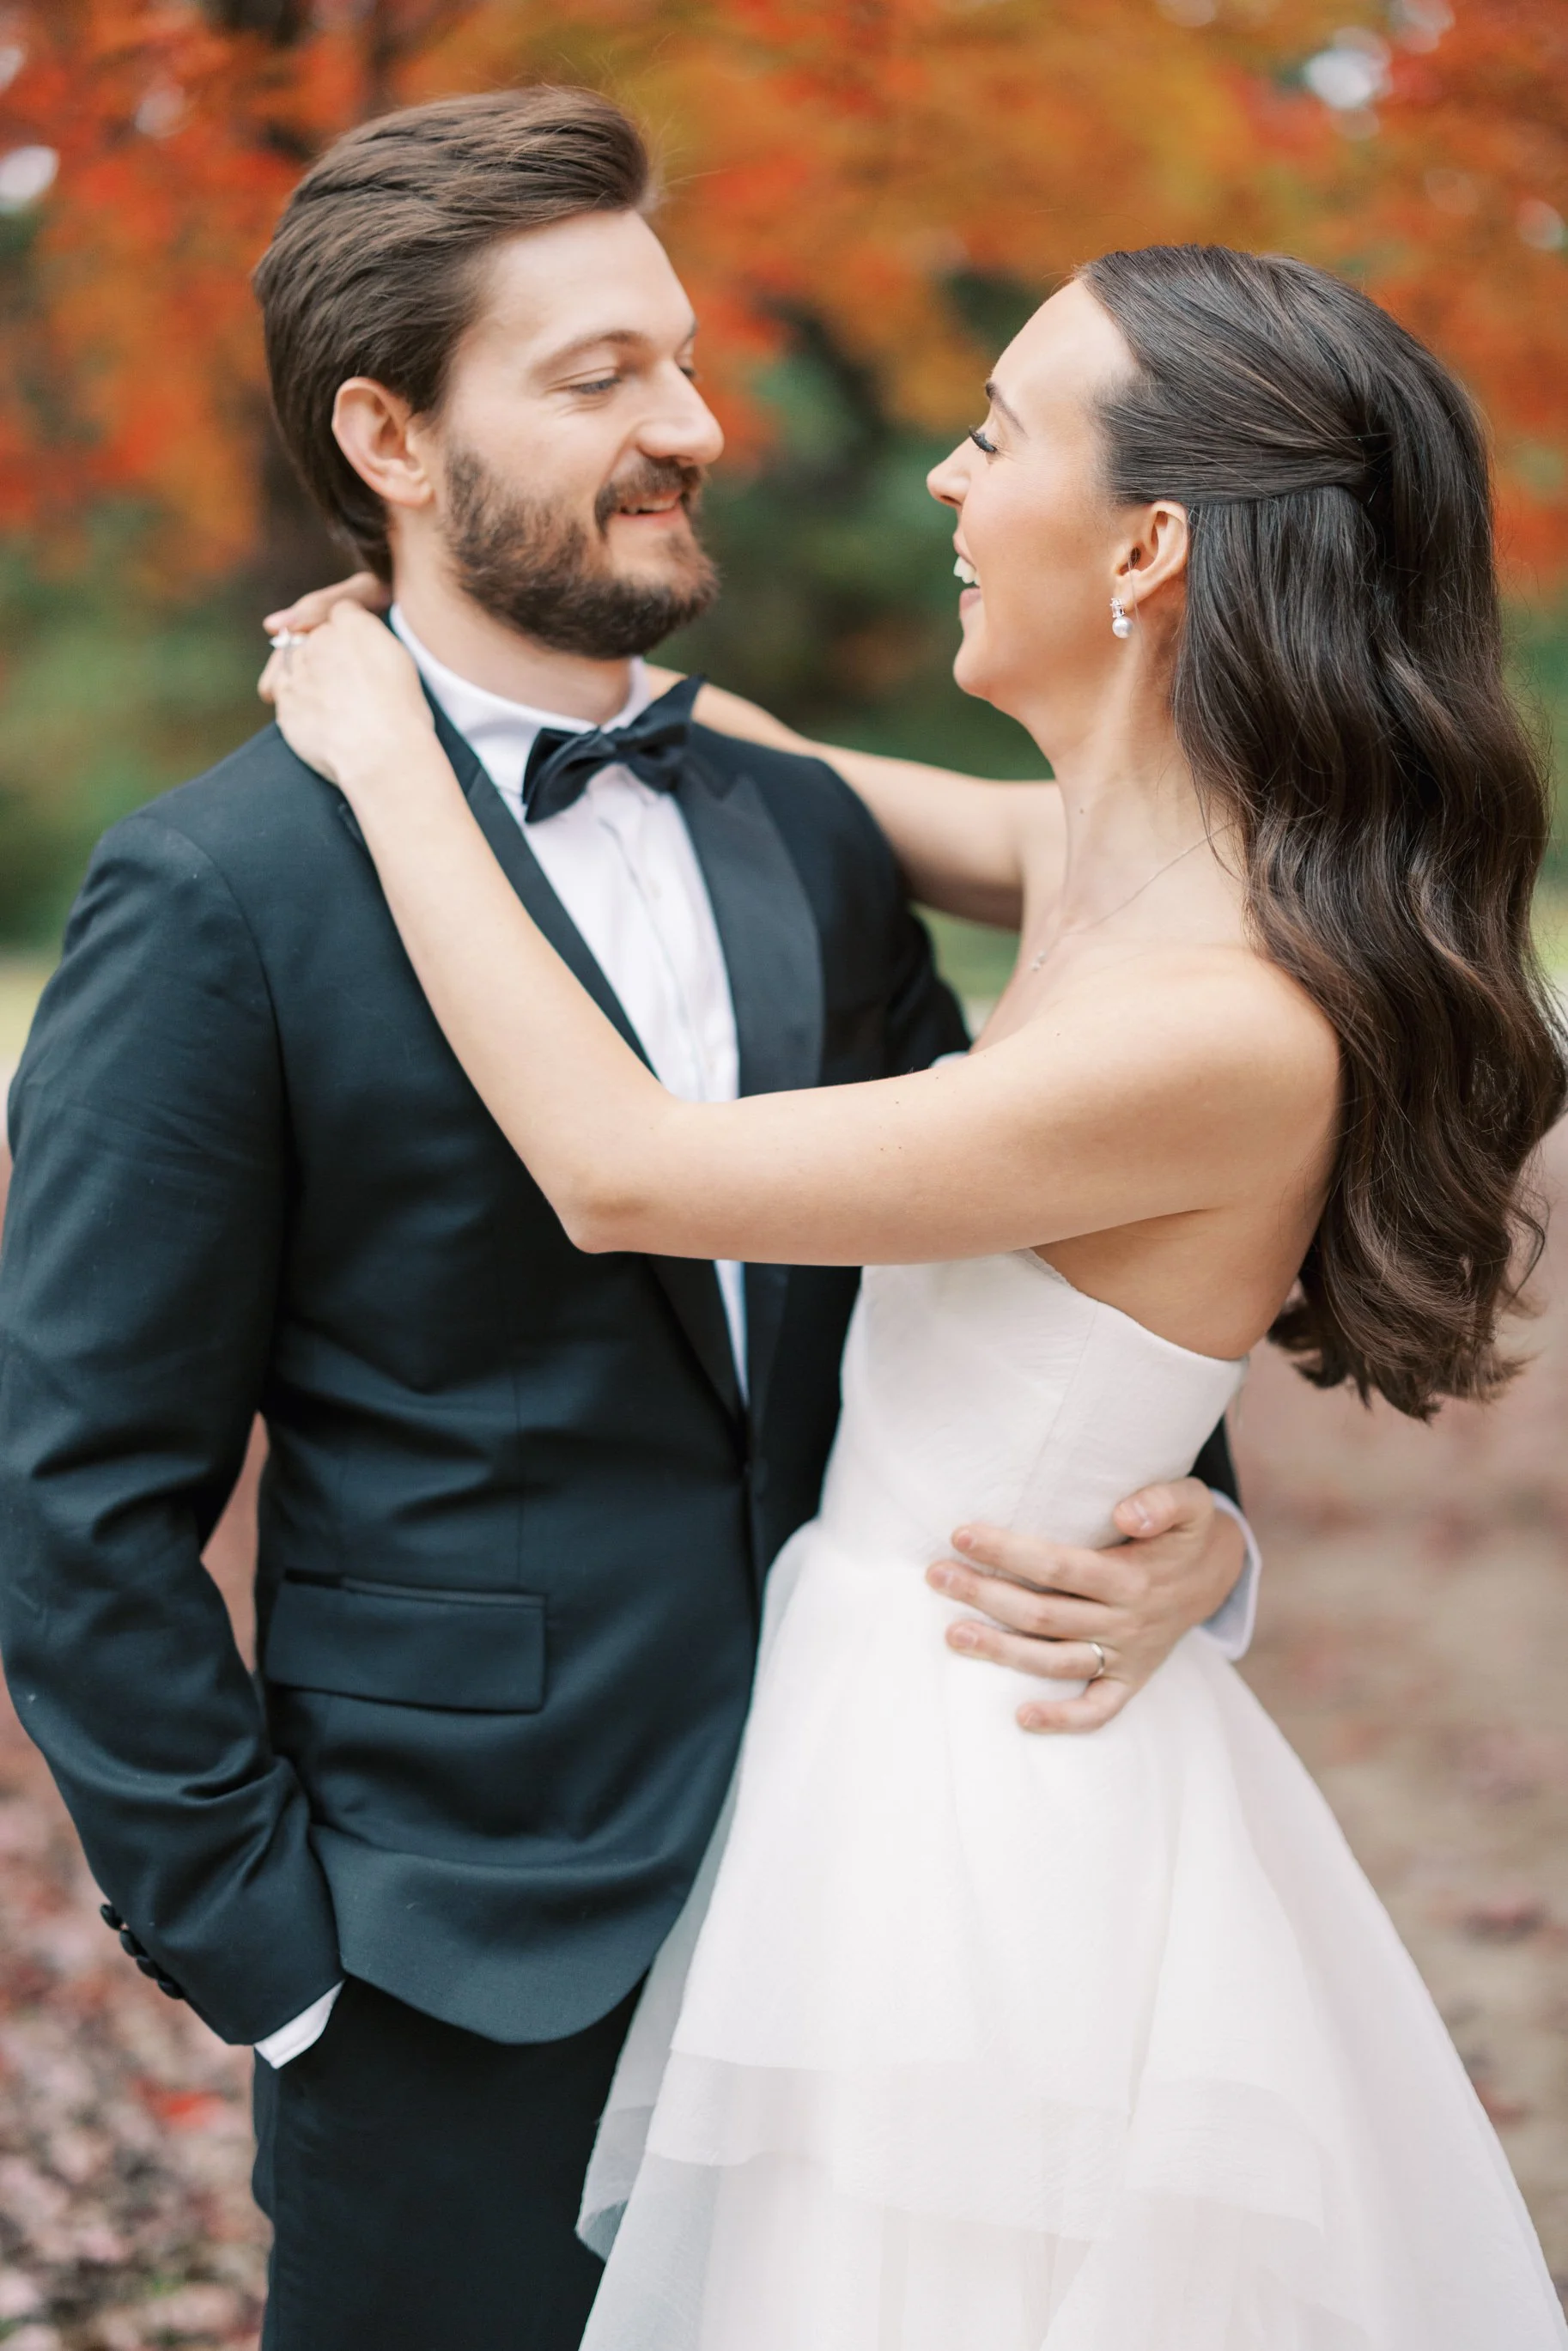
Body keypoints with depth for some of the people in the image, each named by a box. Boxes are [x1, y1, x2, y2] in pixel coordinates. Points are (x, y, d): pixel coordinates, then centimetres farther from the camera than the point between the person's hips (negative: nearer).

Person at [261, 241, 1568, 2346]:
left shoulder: (1225, 1032, -27)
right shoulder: (1128, 877, 0)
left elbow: (619, 1170, -22)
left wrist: (392, 760, -12)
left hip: (987, 1831, -9)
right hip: (914, 1757, 9)